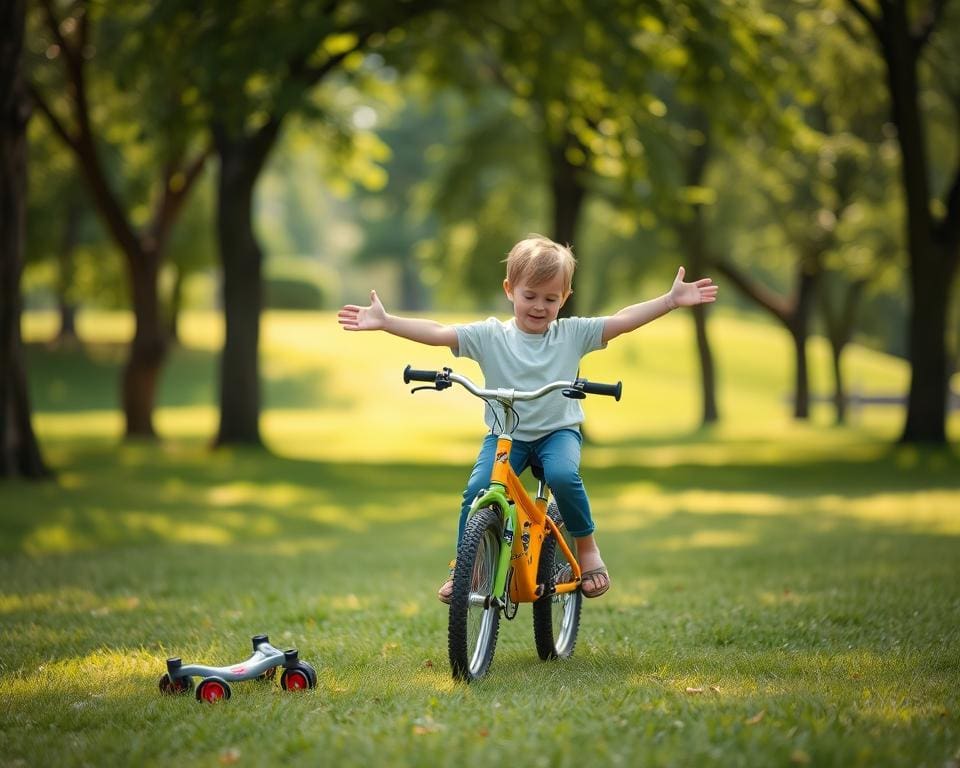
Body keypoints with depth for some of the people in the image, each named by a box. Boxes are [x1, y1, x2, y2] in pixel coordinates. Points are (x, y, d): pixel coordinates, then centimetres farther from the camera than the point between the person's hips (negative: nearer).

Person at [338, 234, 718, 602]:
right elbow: (436, 332, -11)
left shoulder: (572, 333, -1)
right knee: (477, 490, -23)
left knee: (564, 476, -32)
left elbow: (623, 320, -7)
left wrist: (671, 299, -17)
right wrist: (385, 321, -22)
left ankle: (587, 548, -8)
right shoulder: (490, 335, -4)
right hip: (505, 435, 1)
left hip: (558, 432, 0)